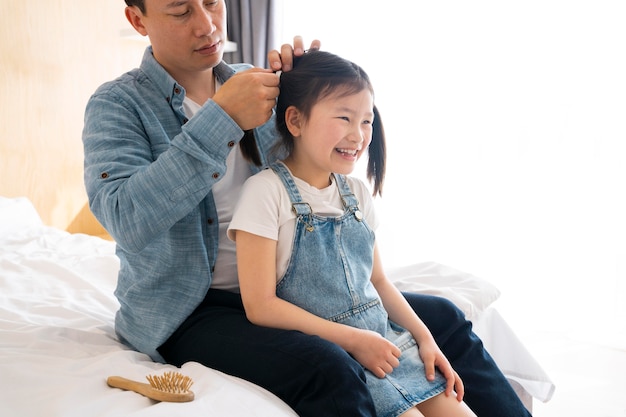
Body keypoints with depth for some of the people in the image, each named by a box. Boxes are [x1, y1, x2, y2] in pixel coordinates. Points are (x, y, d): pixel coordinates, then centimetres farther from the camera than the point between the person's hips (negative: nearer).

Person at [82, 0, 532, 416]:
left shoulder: (251, 83, 8)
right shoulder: (117, 105, -8)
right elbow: (127, 220, -26)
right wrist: (221, 117, -27)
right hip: (189, 312, -6)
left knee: (443, 318, 3)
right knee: (329, 371, -33)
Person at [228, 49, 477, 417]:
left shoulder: (357, 193, 8)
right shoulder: (268, 191, -12)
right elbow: (260, 306, -15)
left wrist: (424, 338, 4)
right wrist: (352, 339, -16)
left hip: (385, 343, 6)